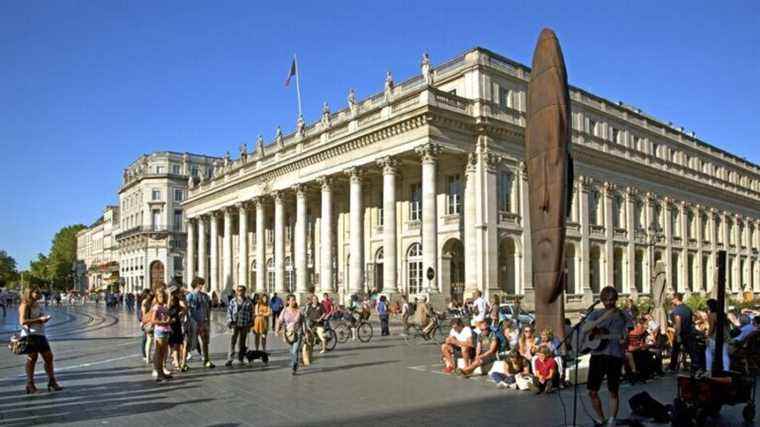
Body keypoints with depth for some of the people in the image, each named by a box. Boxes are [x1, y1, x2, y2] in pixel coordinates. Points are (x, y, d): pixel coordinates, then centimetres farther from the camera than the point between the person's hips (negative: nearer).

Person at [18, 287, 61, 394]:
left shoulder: (37, 305, 19)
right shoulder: (25, 306, -7)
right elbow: (22, 321, -18)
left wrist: (44, 319, 8)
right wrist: (38, 319, -18)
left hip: (40, 334, 8)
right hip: (30, 335, -8)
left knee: (48, 357, 6)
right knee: (32, 358, -3)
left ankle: (52, 382, 11)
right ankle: (30, 385, 6)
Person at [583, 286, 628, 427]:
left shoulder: (622, 316, 3)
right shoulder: (596, 314, 5)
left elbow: (626, 336, 4)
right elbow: (584, 330, -9)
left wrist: (624, 340, -20)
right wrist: (603, 318, -18)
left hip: (615, 356, -2)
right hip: (597, 354, 2)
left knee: (613, 392, 3)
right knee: (592, 391, 4)